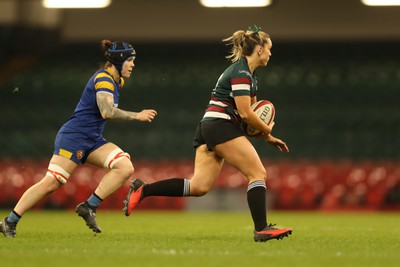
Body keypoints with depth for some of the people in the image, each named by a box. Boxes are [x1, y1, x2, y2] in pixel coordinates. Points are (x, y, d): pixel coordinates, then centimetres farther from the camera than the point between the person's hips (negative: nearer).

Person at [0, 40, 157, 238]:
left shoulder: (116, 81, 15)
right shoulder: (103, 79, -14)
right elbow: (107, 112, -29)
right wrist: (137, 116, -22)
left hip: (92, 140, 9)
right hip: (73, 137, -9)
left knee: (126, 167, -14)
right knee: (50, 183, -13)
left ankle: (89, 207, -13)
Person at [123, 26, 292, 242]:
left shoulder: (249, 74, 20)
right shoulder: (241, 72, -11)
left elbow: (251, 110, 28)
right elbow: (245, 113, -15)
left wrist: (268, 137, 21)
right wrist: (267, 130, -1)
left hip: (208, 128, 10)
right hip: (222, 128, -10)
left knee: (198, 187, -1)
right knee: (258, 174, -8)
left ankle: (142, 190, -3)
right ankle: (261, 229, -10)